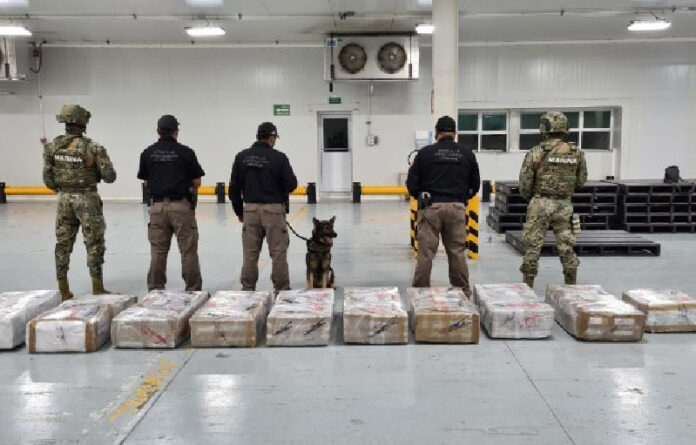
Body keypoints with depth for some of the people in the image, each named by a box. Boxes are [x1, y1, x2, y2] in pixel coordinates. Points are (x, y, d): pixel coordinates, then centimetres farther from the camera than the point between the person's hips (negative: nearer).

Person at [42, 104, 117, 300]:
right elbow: (110, 176, -12)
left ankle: (64, 291, 15)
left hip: (64, 199, 4)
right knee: (94, 245, 4)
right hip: (87, 200, -4)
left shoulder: (52, 146, -1)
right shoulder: (93, 148, -14)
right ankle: (98, 290, 7)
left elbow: (48, 178, 1)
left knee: (63, 245, 11)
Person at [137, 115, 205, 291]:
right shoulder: (185, 152, -4)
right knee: (188, 251, 3)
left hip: (157, 206, 3)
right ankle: (193, 290, 6)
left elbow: (146, 182, 9)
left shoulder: (148, 153, 4)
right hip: (181, 205, -3)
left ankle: (155, 290, 12)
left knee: (158, 252, 8)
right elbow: (197, 182, 0)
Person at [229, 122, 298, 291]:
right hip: (274, 209, -3)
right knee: (278, 253, 4)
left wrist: (239, 211, 14)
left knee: (250, 253, 10)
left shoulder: (242, 157, 4)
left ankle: (247, 289, 16)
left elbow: (234, 188, 5)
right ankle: (282, 289, 9)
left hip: (250, 209, 4)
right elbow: (291, 184, -7)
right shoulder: (279, 157, -7)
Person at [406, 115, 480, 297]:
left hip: (431, 207, -2)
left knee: (425, 252, 2)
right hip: (457, 207, 2)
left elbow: (411, 183, 1)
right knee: (458, 252, 8)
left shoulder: (425, 153, 0)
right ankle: (463, 292, 14)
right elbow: (475, 185, 12)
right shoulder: (467, 153, 8)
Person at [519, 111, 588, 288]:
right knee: (567, 247, 10)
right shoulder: (577, 153, 2)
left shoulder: (537, 152, -8)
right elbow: (581, 181, 9)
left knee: (533, 246, 3)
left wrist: (529, 196, 14)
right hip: (565, 205, 3)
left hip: (541, 204, -3)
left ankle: (527, 289, 7)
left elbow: (525, 182, -6)